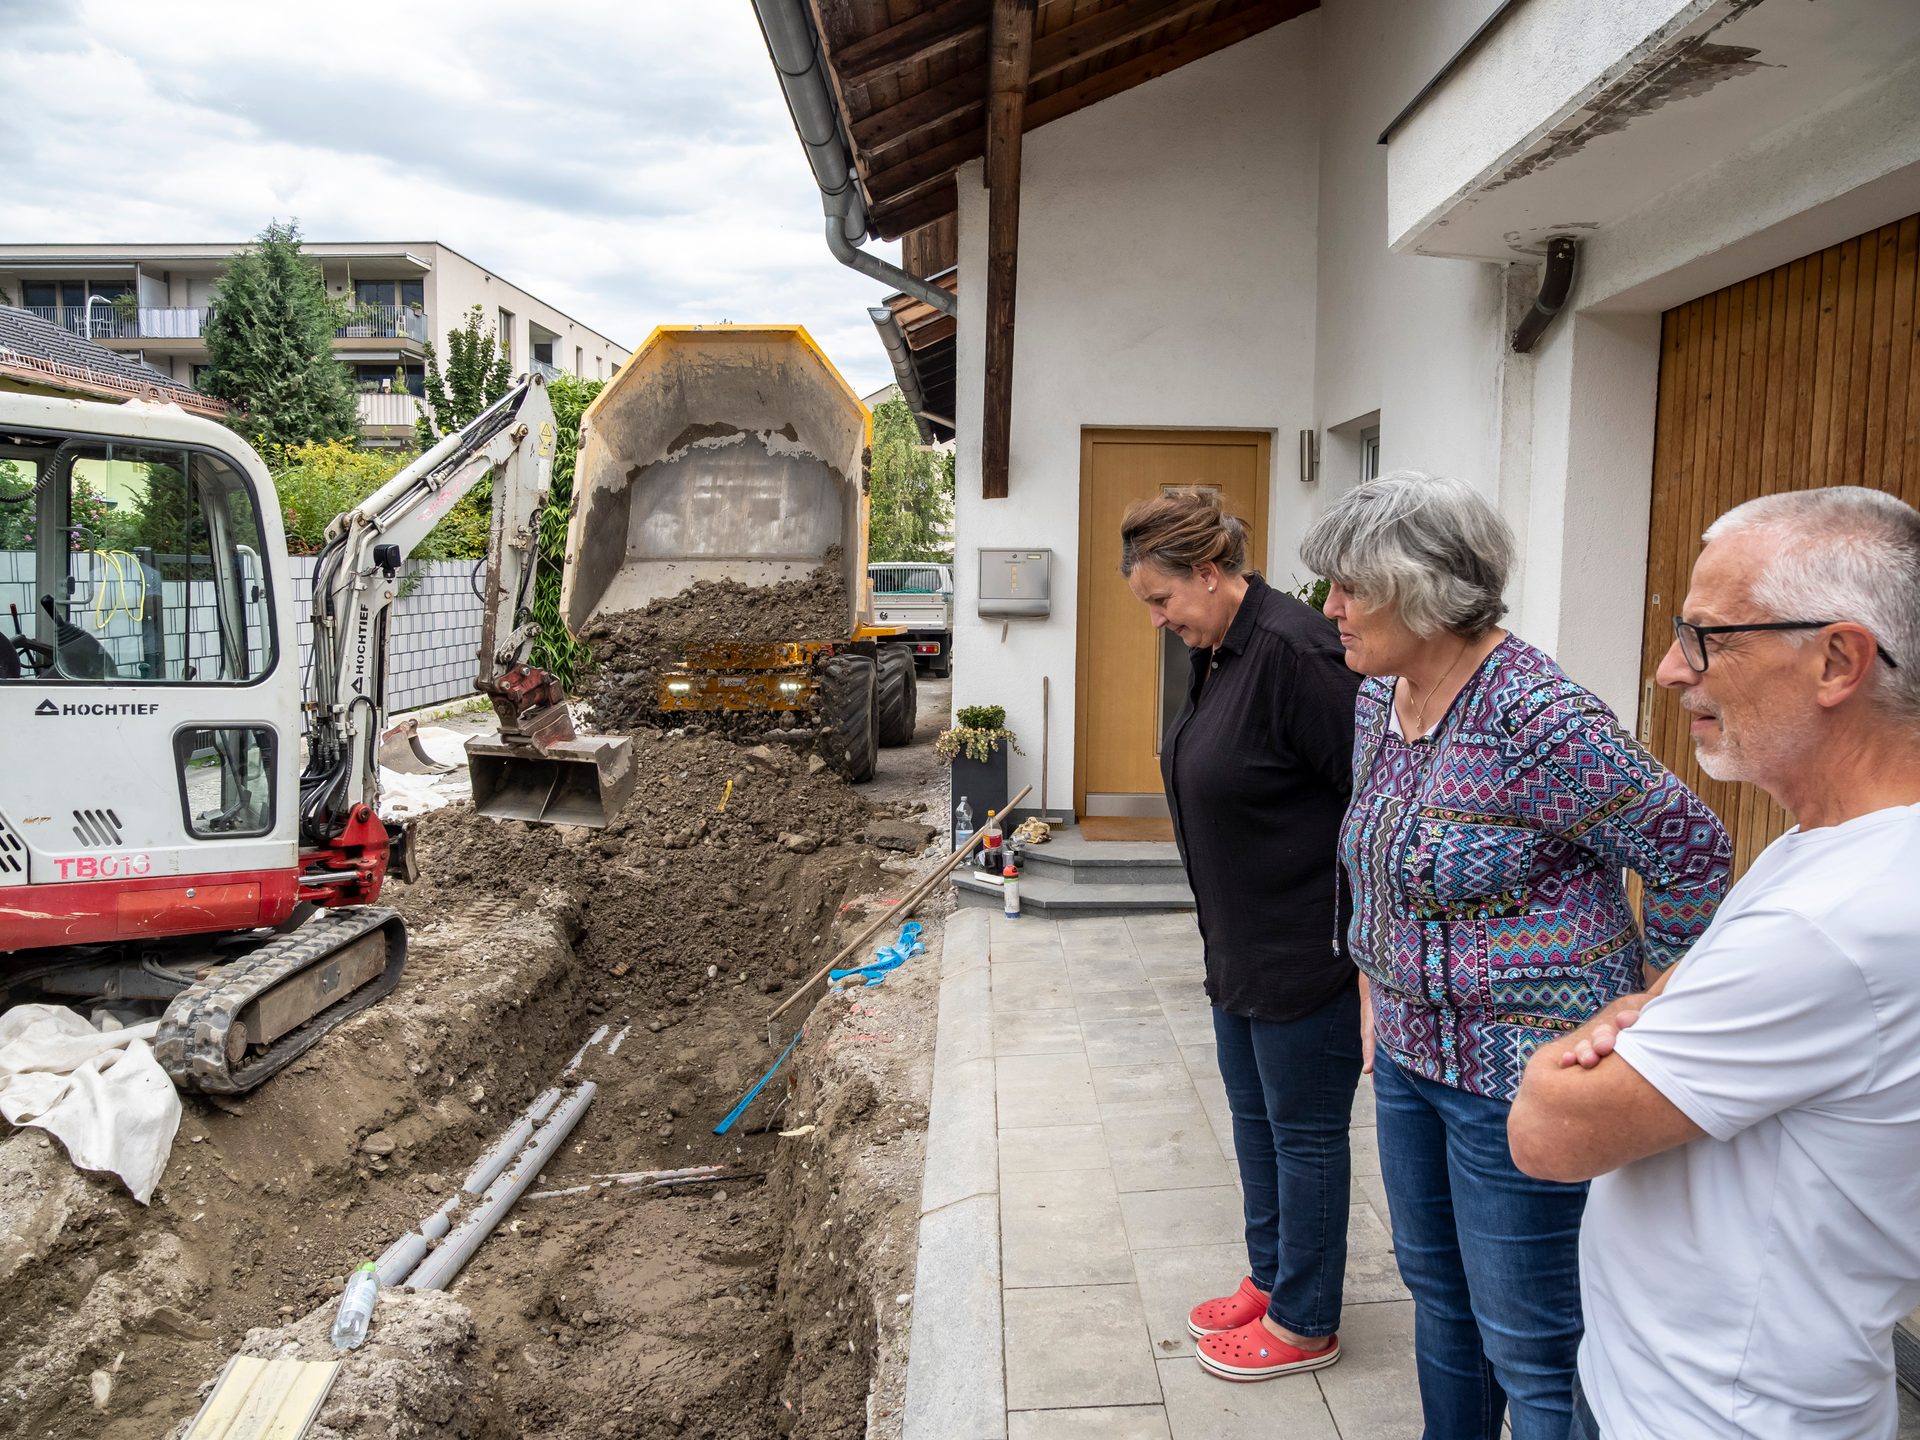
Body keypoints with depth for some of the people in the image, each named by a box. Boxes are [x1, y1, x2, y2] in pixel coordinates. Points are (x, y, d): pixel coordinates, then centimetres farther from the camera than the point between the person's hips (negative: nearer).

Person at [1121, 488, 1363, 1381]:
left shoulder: (1292, 652, -24)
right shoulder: (1214, 654, 6)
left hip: (1307, 952, -9)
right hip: (1241, 946, 10)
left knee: (1303, 1130, 7)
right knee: (1254, 1116, 21)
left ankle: (1305, 1324, 26)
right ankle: (1270, 1279, 40)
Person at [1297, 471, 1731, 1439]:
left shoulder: (1535, 720, -24)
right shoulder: (1377, 698, 3)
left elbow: (1691, 851, -18)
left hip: (1519, 1071, -8)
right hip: (1410, 1053, 9)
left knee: (1528, 1346, 6)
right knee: (1436, 1289, 24)